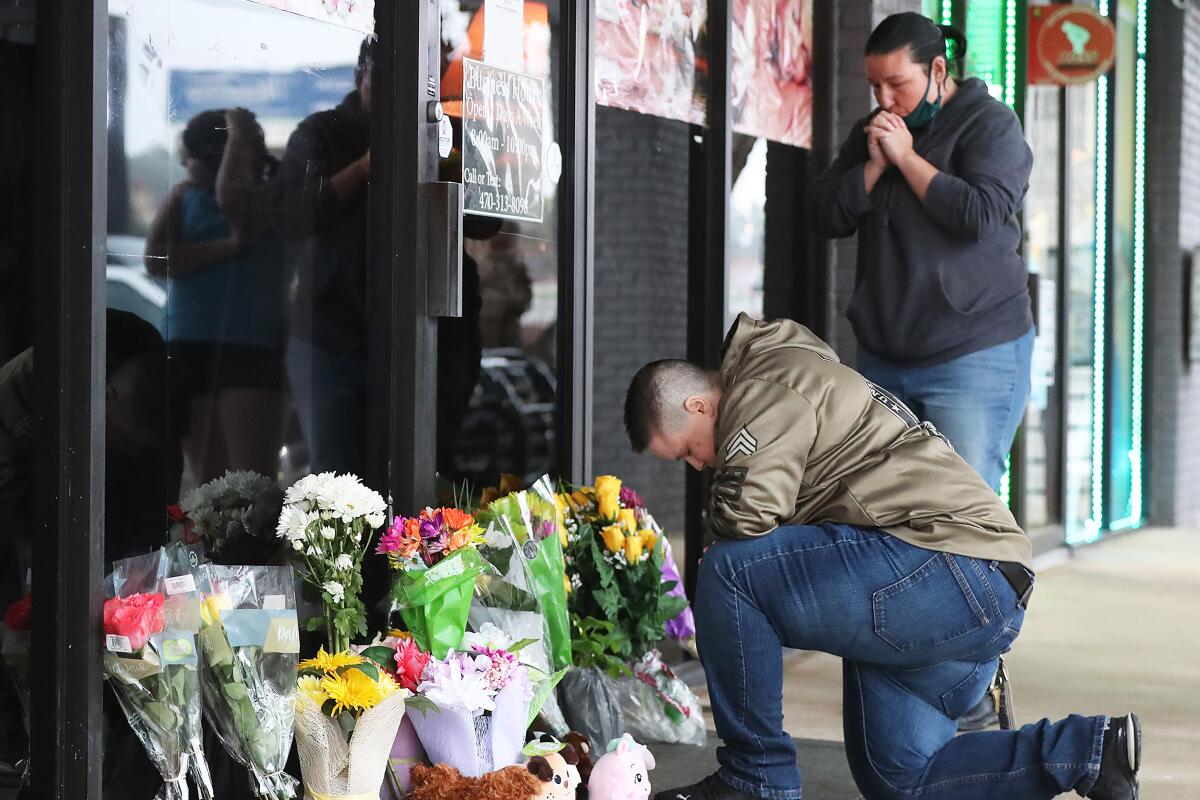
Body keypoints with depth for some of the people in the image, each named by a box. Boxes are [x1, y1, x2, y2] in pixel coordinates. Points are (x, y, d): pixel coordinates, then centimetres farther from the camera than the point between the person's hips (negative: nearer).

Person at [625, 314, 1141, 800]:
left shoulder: (766, 389, -7)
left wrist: (719, 514, 1)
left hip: (949, 570, -11)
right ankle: (1088, 749, 6)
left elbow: (747, 509, -21)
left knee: (728, 572, -18)